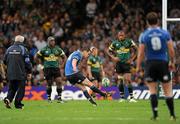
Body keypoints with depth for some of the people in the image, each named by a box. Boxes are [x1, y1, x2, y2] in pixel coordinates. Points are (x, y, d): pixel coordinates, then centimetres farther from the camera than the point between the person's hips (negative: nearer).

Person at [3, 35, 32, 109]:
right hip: (21, 74, -4)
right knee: (21, 88, 6)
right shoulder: (23, 49, -7)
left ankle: (8, 99, -10)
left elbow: (5, 61, 12)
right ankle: (18, 104, 2)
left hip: (10, 73, 4)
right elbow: (27, 61, -7)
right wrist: (29, 72, 5)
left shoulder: (9, 49, 5)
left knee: (12, 88, 14)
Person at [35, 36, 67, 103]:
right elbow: (36, 57, 5)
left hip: (56, 68, 2)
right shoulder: (44, 49, -1)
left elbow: (64, 57, 17)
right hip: (47, 68, -2)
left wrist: (62, 63, 4)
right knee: (49, 84, 3)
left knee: (59, 82, -10)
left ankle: (59, 98, -4)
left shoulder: (57, 49, 6)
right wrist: (42, 63, 2)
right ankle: (49, 98, 19)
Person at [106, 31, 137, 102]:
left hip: (126, 63, -3)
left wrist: (132, 59, -5)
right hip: (119, 63, 3)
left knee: (128, 80, -11)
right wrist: (113, 57, -4)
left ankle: (131, 97, -9)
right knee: (120, 80, 4)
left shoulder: (129, 42, -3)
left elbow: (136, 49, 2)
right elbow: (109, 51, 12)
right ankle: (122, 97, 13)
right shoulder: (115, 43, 4)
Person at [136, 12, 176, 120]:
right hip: (163, 63, 0)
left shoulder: (144, 35, -2)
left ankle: (155, 114, -1)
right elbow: (171, 50, -1)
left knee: (153, 90, 6)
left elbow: (141, 53, -3)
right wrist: (172, 62, 14)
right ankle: (172, 114, 7)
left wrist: (138, 67, 6)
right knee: (168, 90, 7)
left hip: (150, 64, 0)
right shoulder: (165, 33, -2)